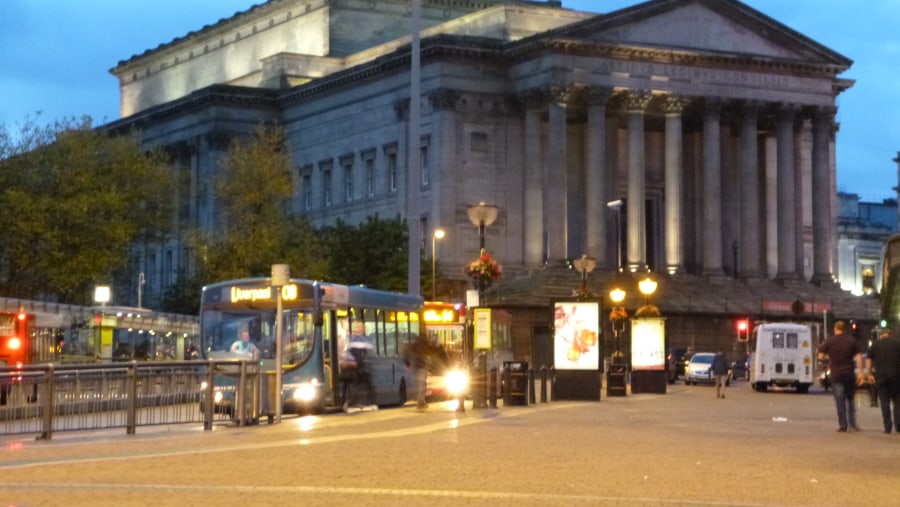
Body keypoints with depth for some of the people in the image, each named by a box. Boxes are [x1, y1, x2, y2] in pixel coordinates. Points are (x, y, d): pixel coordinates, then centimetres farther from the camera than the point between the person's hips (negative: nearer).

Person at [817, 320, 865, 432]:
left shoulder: (829, 341, -3)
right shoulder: (851, 340, 3)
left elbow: (821, 356, -2)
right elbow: (858, 356, -2)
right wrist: (860, 372, -2)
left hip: (836, 374, -1)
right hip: (849, 374, 1)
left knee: (840, 401, 0)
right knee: (850, 399, 14)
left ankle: (842, 425, -3)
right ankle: (852, 423, 6)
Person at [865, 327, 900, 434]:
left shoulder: (875, 344, 9)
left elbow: (868, 360, 4)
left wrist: (870, 374, 6)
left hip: (881, 376, 0)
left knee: (885, 402, 3)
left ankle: (887, 427, -1)